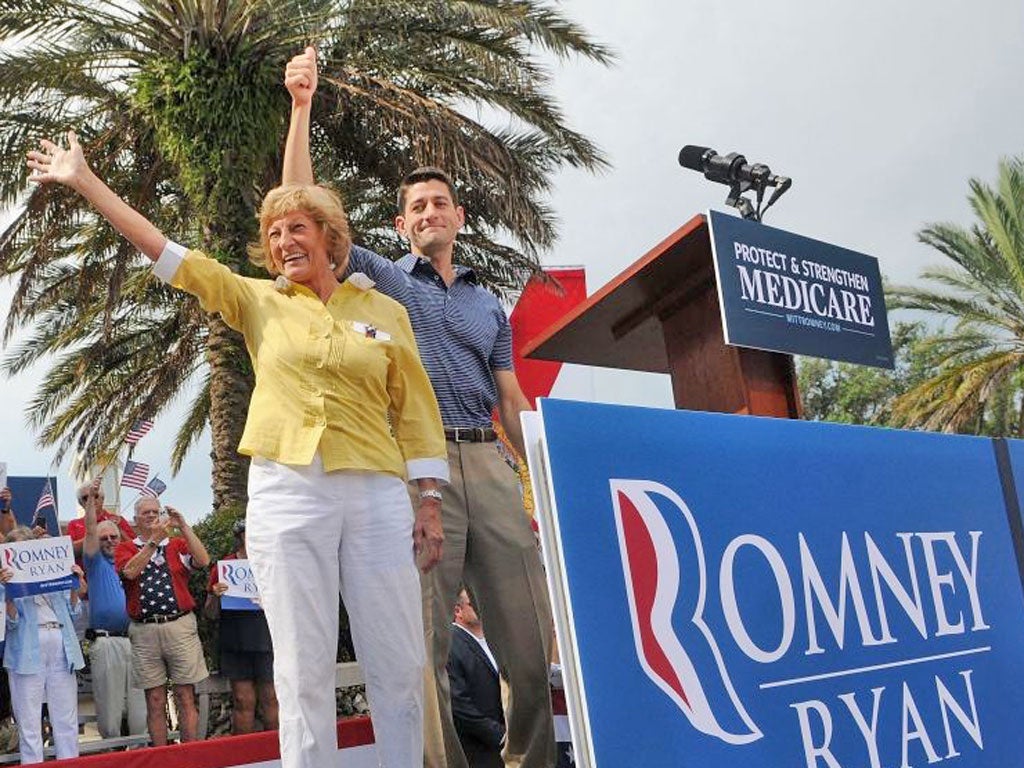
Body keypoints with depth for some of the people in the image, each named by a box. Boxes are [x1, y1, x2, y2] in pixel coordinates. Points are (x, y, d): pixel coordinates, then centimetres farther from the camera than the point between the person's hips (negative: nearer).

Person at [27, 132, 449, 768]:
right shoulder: (258, 301, 11)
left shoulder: (385, 311, 10)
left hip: (377, 494, 1)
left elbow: (415, 411, 9)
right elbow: (166, 251, 10)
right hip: (287, 491, 0)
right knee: (305, 668, 3)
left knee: (401, 665, 4)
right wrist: (84, 179, 9)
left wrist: (431, 501, 4)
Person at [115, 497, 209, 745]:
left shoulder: (177, 545, 11)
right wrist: (154, 540, -15)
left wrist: (183, 526, -8)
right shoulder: (125, 549, 10)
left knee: (186, 698, 1)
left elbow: (203, 561, -7)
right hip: (144, 630, 0)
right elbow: (130, 571, -11)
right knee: (155, 701, 6)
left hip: (180, 626, 0)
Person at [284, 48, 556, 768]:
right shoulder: (380, 279, 14)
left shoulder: (489, 304, 24)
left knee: (531, 639, 1)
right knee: (424, 641, -5)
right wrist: (302, 104, -1)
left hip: (490, 463, 3)